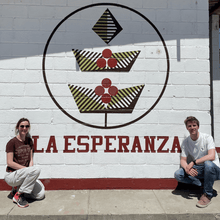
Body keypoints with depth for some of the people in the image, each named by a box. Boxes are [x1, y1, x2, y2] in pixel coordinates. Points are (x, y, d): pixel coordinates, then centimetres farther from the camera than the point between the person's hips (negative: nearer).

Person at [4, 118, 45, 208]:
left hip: (24, 175, 6)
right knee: (36, 169, -32)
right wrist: (27, 169, -20)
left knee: (40, 194, -9)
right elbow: (10, 163, -15)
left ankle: (16, 189, 12)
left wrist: (30, 170, -9)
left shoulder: (29, 141, 8)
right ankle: (18, 195, -15)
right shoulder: (12, 142, -11)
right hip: (12, 175, -6)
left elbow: (30, 160, 8)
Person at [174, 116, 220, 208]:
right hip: (198, 171, 4)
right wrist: (187, 169, -25)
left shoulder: (207, 138, -12)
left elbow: (211, 156, -25)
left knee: (208, 163, -39)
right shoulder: (185, 142, -1)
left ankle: (207, 195, -19)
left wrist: (193, 162, -29)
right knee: (178, 174, -17)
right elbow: (183, 160, -2)